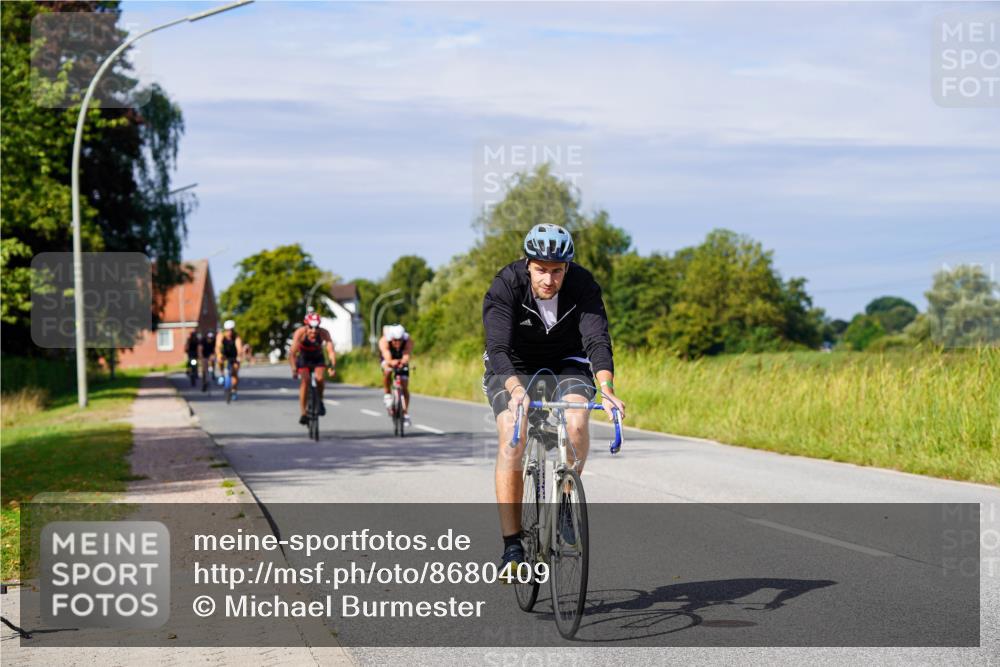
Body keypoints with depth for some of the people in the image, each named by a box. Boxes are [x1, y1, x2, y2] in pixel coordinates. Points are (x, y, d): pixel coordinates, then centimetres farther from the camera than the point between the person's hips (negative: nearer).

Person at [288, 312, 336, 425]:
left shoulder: (324, 333, -27)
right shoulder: (300, 333, -29)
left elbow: (331, 351, -31)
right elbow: (292, 353, -33)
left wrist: (333, 366, -46)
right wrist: (294, 369, -46)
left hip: (318, 359, 1)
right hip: (303, 359, -1)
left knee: (319, 378, -26)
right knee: (304, 380, -25)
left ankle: (320, 401, 3)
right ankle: (302, 413, -21)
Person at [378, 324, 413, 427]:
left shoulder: (408, 341, -35)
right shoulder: (384, 341, -38)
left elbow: (407, 355, -51)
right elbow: (387, 357, -52)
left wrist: (403, 362, -74)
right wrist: (392, 362, -75)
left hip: (402, 361, 1)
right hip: (388, 360, -1)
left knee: (404, 387, -6)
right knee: (387, 371, -35)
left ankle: (405, 413, 9)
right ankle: (387, 394, -13)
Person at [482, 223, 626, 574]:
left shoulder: (583, 285, -24)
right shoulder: (506, 286, -28)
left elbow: (597, 340, -34)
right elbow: (497, 347, -38)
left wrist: (607, 389, -52)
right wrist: (516, 390, -57)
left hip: (566, 365, 1)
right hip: (513, 368, -1)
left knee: (576, 421, -29)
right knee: (511, 436, -25)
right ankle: (512, 545, -21)